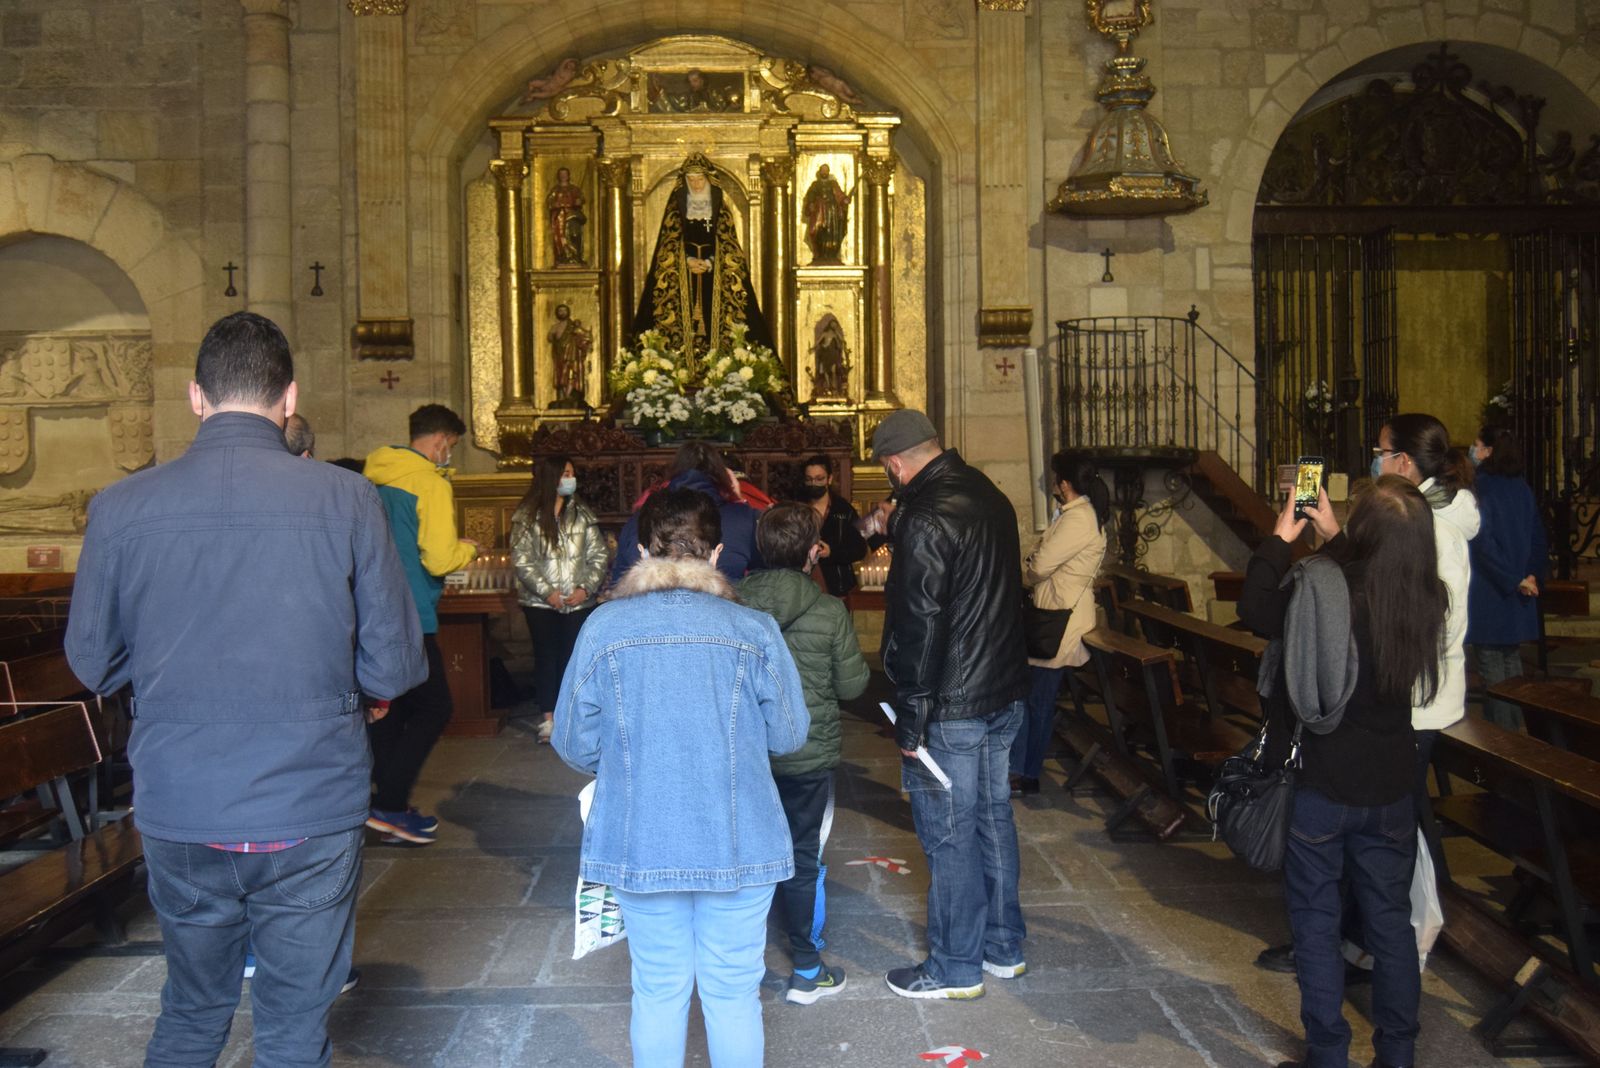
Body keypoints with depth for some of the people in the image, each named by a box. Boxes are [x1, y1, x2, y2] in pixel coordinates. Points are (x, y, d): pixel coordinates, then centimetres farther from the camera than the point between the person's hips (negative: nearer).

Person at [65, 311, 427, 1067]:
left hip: (178, 814, 2)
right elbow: (394, 668, -6)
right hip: (311, 814, -2)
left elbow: (93, 664, 6)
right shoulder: (346, 501, -12)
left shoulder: (120, 507, -6)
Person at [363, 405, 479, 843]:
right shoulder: (431, 483, -14)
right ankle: (390, 804, -3)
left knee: (391, 707, 17)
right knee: (433, 708, 0)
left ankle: (385, 801, 23)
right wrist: (466, 548, 0)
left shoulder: (375, 476, 10)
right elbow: (440, 560, -20)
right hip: (410, 617, -9)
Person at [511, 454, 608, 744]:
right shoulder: (527, 517, -3)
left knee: (573, 655, 3)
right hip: (540, 602, -2)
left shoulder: (582, 514, 5)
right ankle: (548, 717, 13)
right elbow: (521, 560, -7)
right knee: (546, 655, 4)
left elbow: (598, 555, 4)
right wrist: (547, 592, -13)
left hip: (578, 601, 2)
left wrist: (586, 587, -9)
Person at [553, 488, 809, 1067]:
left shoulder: (603, 626, -7)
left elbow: (573, 742, -1)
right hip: (739, 844, -1)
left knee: (658, 991, 15)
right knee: (733, 992, 13)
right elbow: (789, 733, -1)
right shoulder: (755, 630, -9)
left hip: (640, 844, 1)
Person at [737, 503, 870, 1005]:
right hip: (808, 755, -2)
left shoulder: (734, 602, -9)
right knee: (802, 860, 11)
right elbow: (851, 686, -6)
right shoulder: (830, 611, -14)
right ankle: (806, 971, 21)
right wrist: (862, 666, 14)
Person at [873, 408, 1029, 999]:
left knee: (948, 836, 3)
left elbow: (918, 626, -22)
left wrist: (910, 720, -16)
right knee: (993, 817, 18)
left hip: (951, 707, -9)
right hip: (1005, 692, 9)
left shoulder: (926, 518, -20)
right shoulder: (991, 498, 8)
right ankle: (1003, 947, 31)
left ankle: (955, 968, 15)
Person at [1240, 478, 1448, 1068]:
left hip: (1318, 785, -3)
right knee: (1391, 921, 17)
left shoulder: (1314, 585, -19)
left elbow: (1254, 610, 1)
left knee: (1316, 922, 10)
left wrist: (1279, 540, 10)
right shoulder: (1427, 599, -9)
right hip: (1391, 788, 3)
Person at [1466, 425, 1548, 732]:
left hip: (1488, 590, -7)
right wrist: (1533, 576, 4)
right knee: (1511, 659, 16)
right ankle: (1515, 726, 24)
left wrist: (1517, 580, -14)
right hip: (1516, 594, 7)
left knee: (1491, 663, -1)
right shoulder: (1521, 488, 8)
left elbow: (1482, 542, -19)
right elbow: (1538, 538, 9)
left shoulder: (1478, 488, -14)